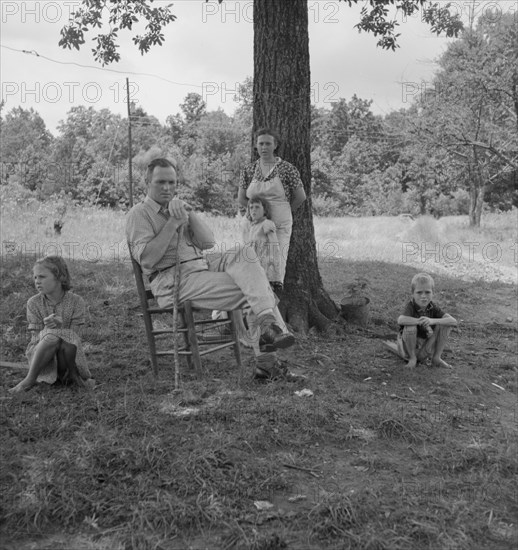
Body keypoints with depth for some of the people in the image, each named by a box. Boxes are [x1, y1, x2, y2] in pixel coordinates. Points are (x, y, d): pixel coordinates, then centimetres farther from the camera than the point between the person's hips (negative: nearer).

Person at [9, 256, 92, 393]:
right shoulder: (34, 303, -5)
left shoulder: (76, 302, -7)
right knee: (52, 335, -33)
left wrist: (59, 326, -27)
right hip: (40, 355, 0)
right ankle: (31, 378, -24)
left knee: (66, 336, -34)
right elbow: (37, 338, -6)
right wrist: (47, 328, -29)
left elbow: (74, 336, -8)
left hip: (69, 354, 0)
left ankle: (72, 374, -11)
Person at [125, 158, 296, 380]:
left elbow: (208, 242, 10)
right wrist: (173, 223, -13)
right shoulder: (139, 214, 2)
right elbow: (146, 259, -13)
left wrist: (189, 214, -5)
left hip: (201, 265, 7)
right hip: (174, 280, -7)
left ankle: (268, 324, -27)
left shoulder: (179, 206, 23)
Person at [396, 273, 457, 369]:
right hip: (408, 348, -4)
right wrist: (421, 321, -41)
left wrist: (433, 321, -35)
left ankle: (436, 358, 0)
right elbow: (400, 320, -43)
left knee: (445, 324, -13)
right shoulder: (411, 306, -20)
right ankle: (412, 357, -9)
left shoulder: (433, 307, -7)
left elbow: (453, 321, -20)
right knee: (410, 327, -35)